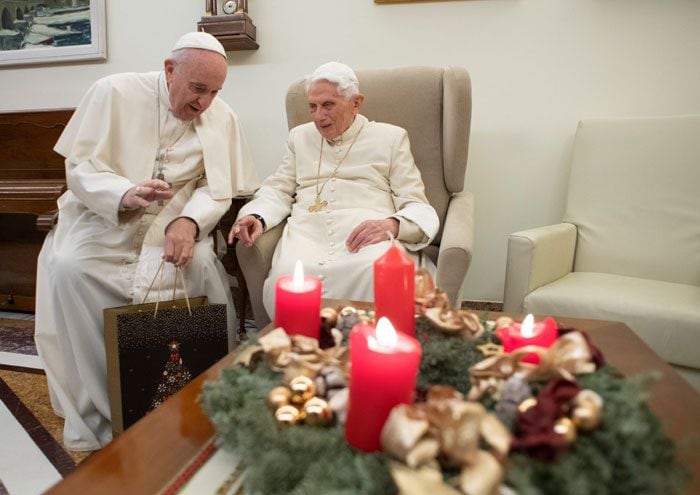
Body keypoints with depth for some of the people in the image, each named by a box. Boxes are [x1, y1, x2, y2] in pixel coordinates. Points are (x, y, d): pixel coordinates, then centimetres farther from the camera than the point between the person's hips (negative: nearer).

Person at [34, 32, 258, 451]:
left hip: (173, 226, 1)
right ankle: (98, 417, -13)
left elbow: (217, 189, -4)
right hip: (102, 219, 0)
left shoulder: (222, 117, 0)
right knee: (68, 269, -27)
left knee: (204, 265, -30)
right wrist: (126, 194, -30)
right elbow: (80, 168, -8)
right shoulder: (114, 92, -5)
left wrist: (189, 220, -26)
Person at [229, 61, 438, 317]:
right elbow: (278, 190, 23)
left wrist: (392, 224, -16)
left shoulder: (390, 137, 15)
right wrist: (256, 216, 0)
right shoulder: (300, 136, 27)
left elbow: (416, 206, 8)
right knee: (284, 277, -32)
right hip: (307, 231, 2)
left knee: (375, 276, -37)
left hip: (368, 234, -2)